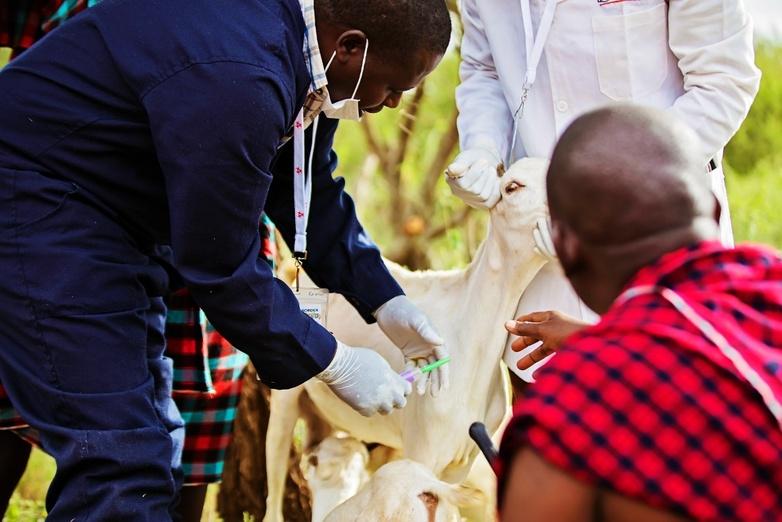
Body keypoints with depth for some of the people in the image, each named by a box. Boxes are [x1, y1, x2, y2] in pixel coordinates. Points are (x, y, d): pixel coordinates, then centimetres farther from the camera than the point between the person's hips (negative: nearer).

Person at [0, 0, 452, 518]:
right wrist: (334, 363, -14)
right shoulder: (234, 81, -31)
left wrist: (386, 303, 5)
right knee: (121, 468, -15)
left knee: (150, 452, 15)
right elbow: (221, 268, -24)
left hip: (115, 214, 11)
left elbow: (312, 192, 12)